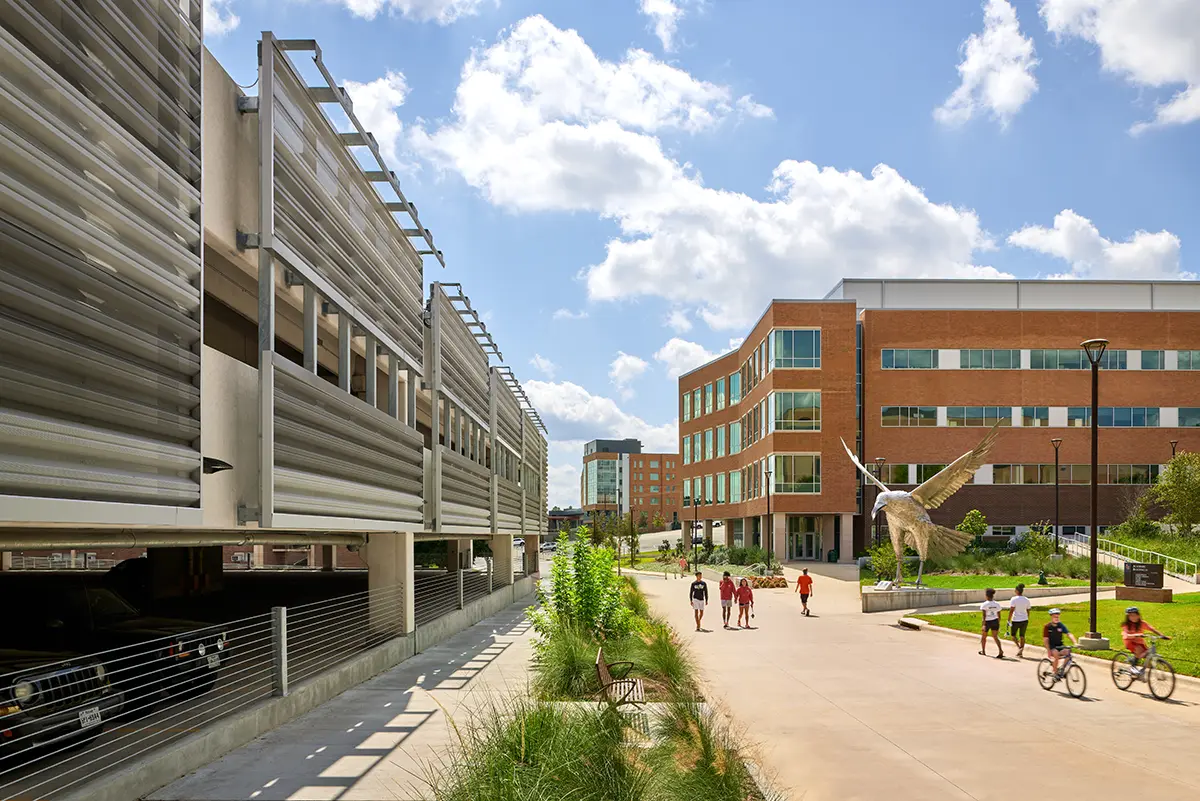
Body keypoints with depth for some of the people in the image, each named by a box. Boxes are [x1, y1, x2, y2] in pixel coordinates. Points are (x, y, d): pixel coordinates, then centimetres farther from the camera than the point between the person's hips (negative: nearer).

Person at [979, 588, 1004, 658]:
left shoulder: (984, 604, -12)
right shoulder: (997, 604, 2)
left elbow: (984, 615, -19)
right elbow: (999, 616, 7)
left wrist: (984, 624, -20)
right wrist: (998, 624, 19)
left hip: (987, 622, -3)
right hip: (995, 621, 3)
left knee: (983, 637, 18)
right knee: (995, 637, 4)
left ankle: (983, 651, 32)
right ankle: (1000, 651, -17)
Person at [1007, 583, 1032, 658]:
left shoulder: (1014, 599, -12)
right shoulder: (1026, 600, 3)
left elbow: (1011, 611, -15)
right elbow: (1028, 611, 10)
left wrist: (1008, 621, -11)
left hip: (1016, 621, -4)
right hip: (1024, 620, 4)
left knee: (1013, 634, 13)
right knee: (1022, 636, 13)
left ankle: (1019, 647, -9)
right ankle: (1021, 652, 14)